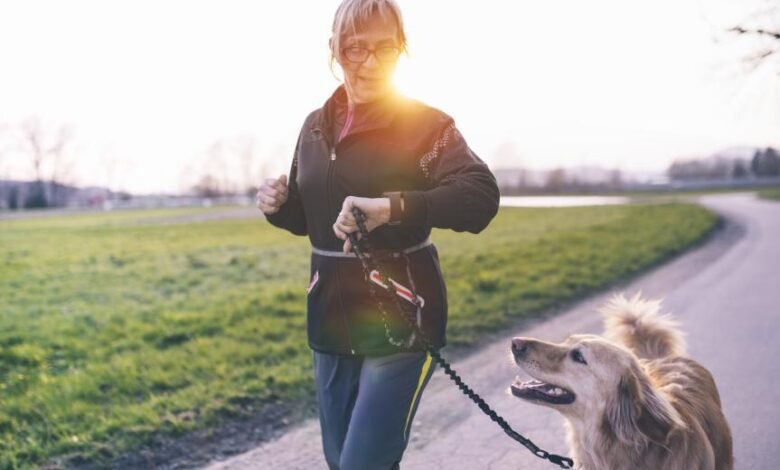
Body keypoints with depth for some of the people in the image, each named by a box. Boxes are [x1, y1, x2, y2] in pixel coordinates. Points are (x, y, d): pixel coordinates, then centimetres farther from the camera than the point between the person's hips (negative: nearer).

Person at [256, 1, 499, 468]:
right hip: (332, 322, 6)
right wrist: (277, 205, -5)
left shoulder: (425, 125, -10)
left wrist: (392, 206, -38)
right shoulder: (317, 127, 7)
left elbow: (482, 196, -26)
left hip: (400, 321, -6)